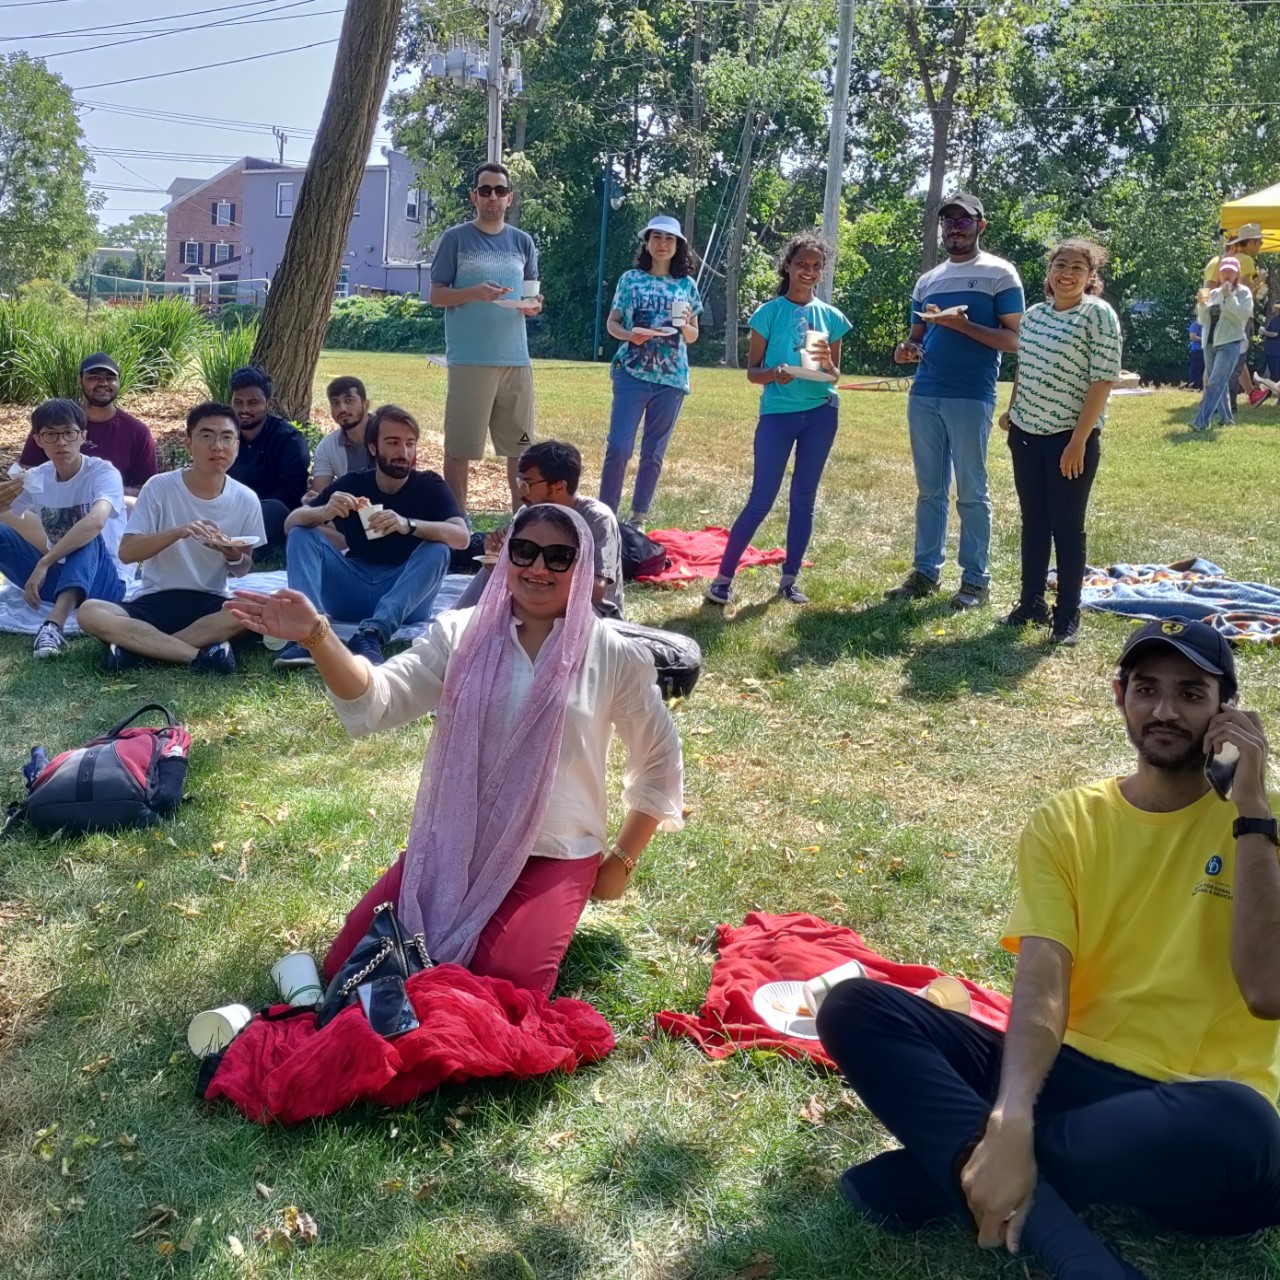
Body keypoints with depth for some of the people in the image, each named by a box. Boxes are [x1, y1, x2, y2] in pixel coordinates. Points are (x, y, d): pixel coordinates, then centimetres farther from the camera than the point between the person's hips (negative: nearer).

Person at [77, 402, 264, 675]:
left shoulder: (246, 500, -1)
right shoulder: (160, 487, -6)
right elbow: (126, 552, -10)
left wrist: (234, 555, -17)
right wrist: (179, 532, -26)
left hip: (210, 604, 1)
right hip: (154, 603, -1)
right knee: (89, 612, -28)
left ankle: (137, 646, -23)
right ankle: (199, 654, -30)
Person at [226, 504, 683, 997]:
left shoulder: (613, 656, -5)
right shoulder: (461, 633, -2)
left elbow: (658, 764, 8)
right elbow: (378, 700, -16)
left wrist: (621, 861, 7)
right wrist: (317, 637, -33)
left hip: (552, 856, -2)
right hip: (450, 844, 3)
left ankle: (542, 924, 8)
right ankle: (456, 925, 17)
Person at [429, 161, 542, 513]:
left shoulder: (522, 242, 13)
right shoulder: (455, 239, 1)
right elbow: (436, 295, -2)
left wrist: (534, 305, -8)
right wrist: (475, 292, -19)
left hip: (515, 358, 4)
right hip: (470, 359, -4)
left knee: (521, 446, 7)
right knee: (459, 447, 0)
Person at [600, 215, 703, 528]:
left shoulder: (687, 286, 8)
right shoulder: (631, 279, 3)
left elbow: (692, 337, 13)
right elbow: (612, 323, 6)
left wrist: (685, 324, -10)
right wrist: (629, 334, -15)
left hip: (671, 378, 2)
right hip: (632, 373, -2)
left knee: (654, 452, 6)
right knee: (619, 446, -10)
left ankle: (638, 519, 15)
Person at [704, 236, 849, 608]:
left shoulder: (831, 317, 6)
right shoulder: (769, 313, -3)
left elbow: (835, 376, 10)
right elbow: (752, 372, -2)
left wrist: (827, 364, -12)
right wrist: (775, 373, -23)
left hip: (821, 412, 4)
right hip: (778, 412, -3)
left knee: (804, 497, 7)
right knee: (761, 500, -5)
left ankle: (790, 578, 16)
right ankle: (723, 576, 2)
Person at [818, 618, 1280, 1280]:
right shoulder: (1065, 821, 5)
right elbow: (1041, 983, -10)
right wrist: (1009, 1121, -28)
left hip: (1193, 1108, -2)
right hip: (1069, 1071, 3)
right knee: (854, 1008, -17)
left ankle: (937, 1164, -24)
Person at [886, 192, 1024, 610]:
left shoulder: (1000, 274, 0)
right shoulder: (927, 280, 17)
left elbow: (1015, 339, -6)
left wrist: (963, 325, -17)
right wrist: (906, 349, -2)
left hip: (971, 397, -6)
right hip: (924, 395, 6)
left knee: (971, 491, -1)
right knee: (929, 489, 10)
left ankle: (976, 579, 6)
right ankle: (926, 571, 17)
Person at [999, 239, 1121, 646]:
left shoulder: (1100, 315, -10)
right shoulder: (1033, 315, 8)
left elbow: (1103, 380, -14)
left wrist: (1078, 441, -17)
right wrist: (1012, 412, 13)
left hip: (1071, 438, -5)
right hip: (1027, 434, 5)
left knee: (1067, 526, 1)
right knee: (1033, 522, 12)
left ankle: (1068, 615, 10)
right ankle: (1031, 602, 24)